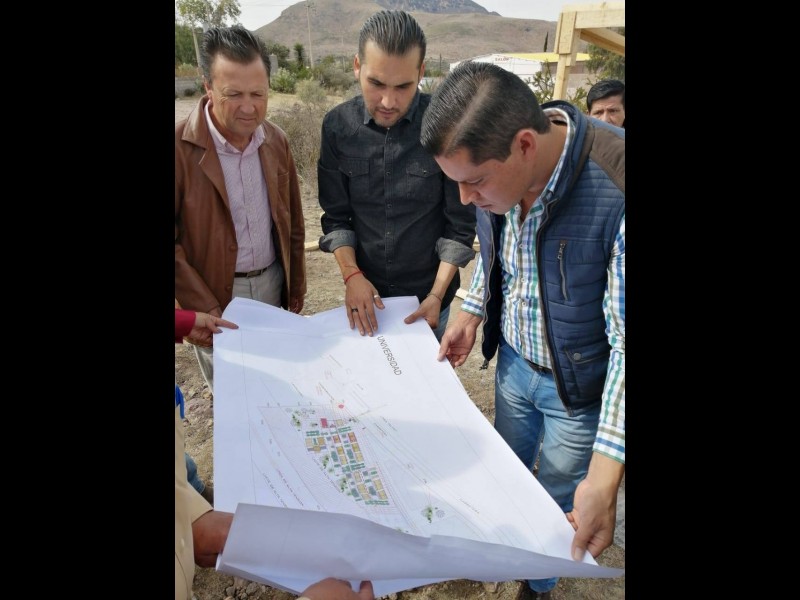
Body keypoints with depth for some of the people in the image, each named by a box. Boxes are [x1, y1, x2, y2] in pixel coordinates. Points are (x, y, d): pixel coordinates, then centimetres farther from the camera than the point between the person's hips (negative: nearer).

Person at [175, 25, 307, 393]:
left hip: (273, 283, 4)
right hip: (215, 294, -4)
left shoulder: (276, 140, 1)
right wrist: (206, 311, -15)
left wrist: (296, 290, 10)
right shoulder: (182, 147, -16)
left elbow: (293, 224, 8)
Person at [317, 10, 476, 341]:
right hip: (365, 290, 2)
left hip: (428, 292, -2)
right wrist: (351, 275, -14)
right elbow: (336, 217, -1)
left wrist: (437, 294, -14)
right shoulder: (337, 126, -7)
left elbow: (460, 223, -10)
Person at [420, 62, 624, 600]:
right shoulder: (497, 169, -15)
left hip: (581, 385, -5)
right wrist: (471, 313, 3)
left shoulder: (614, 188, -36)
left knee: (557, 502, 18)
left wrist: (604, 478, -30)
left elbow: (625, 340, -30)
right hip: (513, 360, 5)